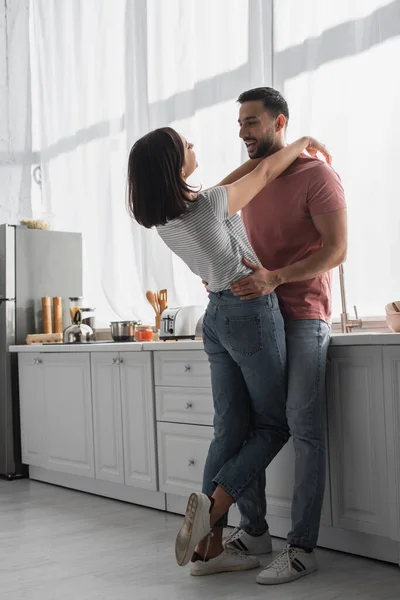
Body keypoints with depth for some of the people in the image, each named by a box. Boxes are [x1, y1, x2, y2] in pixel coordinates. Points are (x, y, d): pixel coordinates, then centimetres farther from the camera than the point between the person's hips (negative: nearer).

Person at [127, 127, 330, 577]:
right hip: (252, 311, -7)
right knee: (274, 425, 6)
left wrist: (268, 149, 23)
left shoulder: (163, 217, 4)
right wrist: (303, 142, 14)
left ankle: (209, 548, 6)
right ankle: (213, 503, -11)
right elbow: (267, 172, -5)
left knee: (230, 430, 7)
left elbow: (227, 187, 18)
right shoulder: (208, 207, -18)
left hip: (217, 315, 7)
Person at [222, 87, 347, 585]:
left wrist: (274, 278, -25)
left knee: (303, 427, -7)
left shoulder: (316, 176, -5)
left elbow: (336, 249, -13)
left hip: (303, 316, -7)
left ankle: (302, 548, -1)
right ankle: (253, 530, 18)